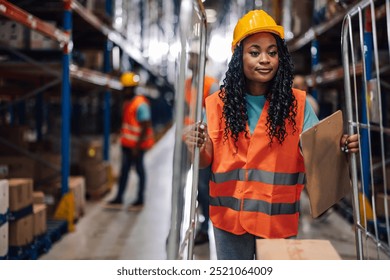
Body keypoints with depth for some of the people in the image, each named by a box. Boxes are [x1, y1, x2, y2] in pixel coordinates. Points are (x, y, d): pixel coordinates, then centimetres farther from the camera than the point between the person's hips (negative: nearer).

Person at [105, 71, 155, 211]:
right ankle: (119, 199, 18)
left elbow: (145, 127, -20)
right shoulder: (127, 103, 10)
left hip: (137, 144, -9)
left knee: (139, 170, 3)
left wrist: (137, 146, -21)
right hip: (127, 143, 9)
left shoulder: (140, 104, -18)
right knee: (124, 170, 11)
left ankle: (140, 201, 14)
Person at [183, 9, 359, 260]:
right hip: (230, 216, 1)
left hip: (279, 218, -1)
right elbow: (207, 160, 0)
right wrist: (198, 148, -23)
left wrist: (340, 147, -26)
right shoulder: (219, 103, 0)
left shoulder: (296, 103, -2)